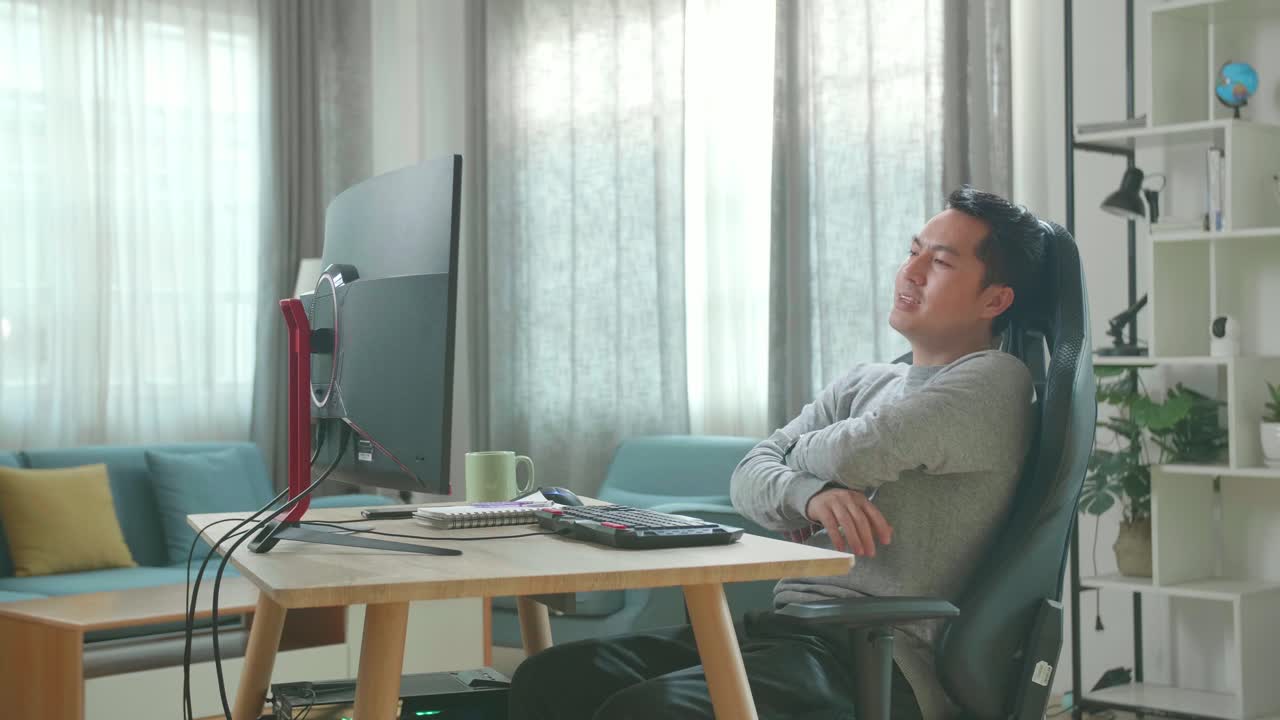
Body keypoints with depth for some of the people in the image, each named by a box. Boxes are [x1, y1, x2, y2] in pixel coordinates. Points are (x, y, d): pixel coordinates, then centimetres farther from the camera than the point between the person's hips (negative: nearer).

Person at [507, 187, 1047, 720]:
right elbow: (749, 474, 11)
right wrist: (810, 494, -14)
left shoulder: (993, 380, -3)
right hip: (787, 625, 8)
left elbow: (856, 454, -16)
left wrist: (797, 455, 9)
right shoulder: (865, 383, 21)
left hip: (876, 659, -8)